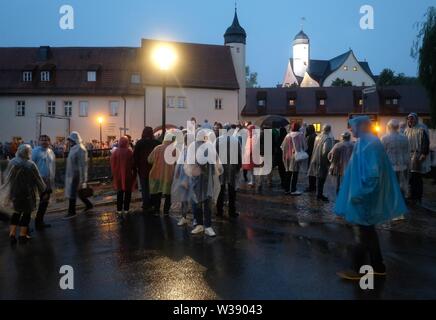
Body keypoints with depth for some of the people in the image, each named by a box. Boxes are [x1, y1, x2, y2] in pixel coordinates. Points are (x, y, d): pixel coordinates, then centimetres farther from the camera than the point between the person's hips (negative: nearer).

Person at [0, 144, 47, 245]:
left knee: (17, 212, 20)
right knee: (26, 214, 11)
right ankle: (22, 236, 16)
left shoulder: (12, 162, -4)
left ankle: (12, 235, 16)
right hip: (27, 193, -4)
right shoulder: (30, 165, -17)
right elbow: (38, 180, -10)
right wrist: (44, 191, 4)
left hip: (14, 192, 4)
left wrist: (10, 191, 17)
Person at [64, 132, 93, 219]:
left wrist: (82, 179, -22)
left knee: (72, 193, -2)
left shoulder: (80, 149, -17)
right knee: (78, 192, 16)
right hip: (71, 174, 9)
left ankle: (72, 212, 8)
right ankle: (89, 205, 29)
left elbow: (82, 164, -20)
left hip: (76, 175, -9)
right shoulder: (73, 148, 12)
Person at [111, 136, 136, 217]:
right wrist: (134, 173, 1)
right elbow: (133, 164, -11)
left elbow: (112, 164, -2)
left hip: (118, 175, 3)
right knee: (127, 192, 10)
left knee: (120, 192, 13)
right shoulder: (129, 152, -13)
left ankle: (119, 209, 15)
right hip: (128, 175, -3)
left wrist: (114, 174, 7)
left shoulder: (115, 152, -4)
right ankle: (126, 209, 11)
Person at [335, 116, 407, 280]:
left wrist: (358, 194, -23)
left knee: (362, 233, 2)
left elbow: (373, 173, -25)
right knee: (368, 232, 17)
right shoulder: (365, 143, 11)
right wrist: (358, 193, 19)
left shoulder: (370, 144, -19)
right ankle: (378, 267, 28)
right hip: (365, 196, 10)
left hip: (364, 199, -10)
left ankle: (358, 270, 14)